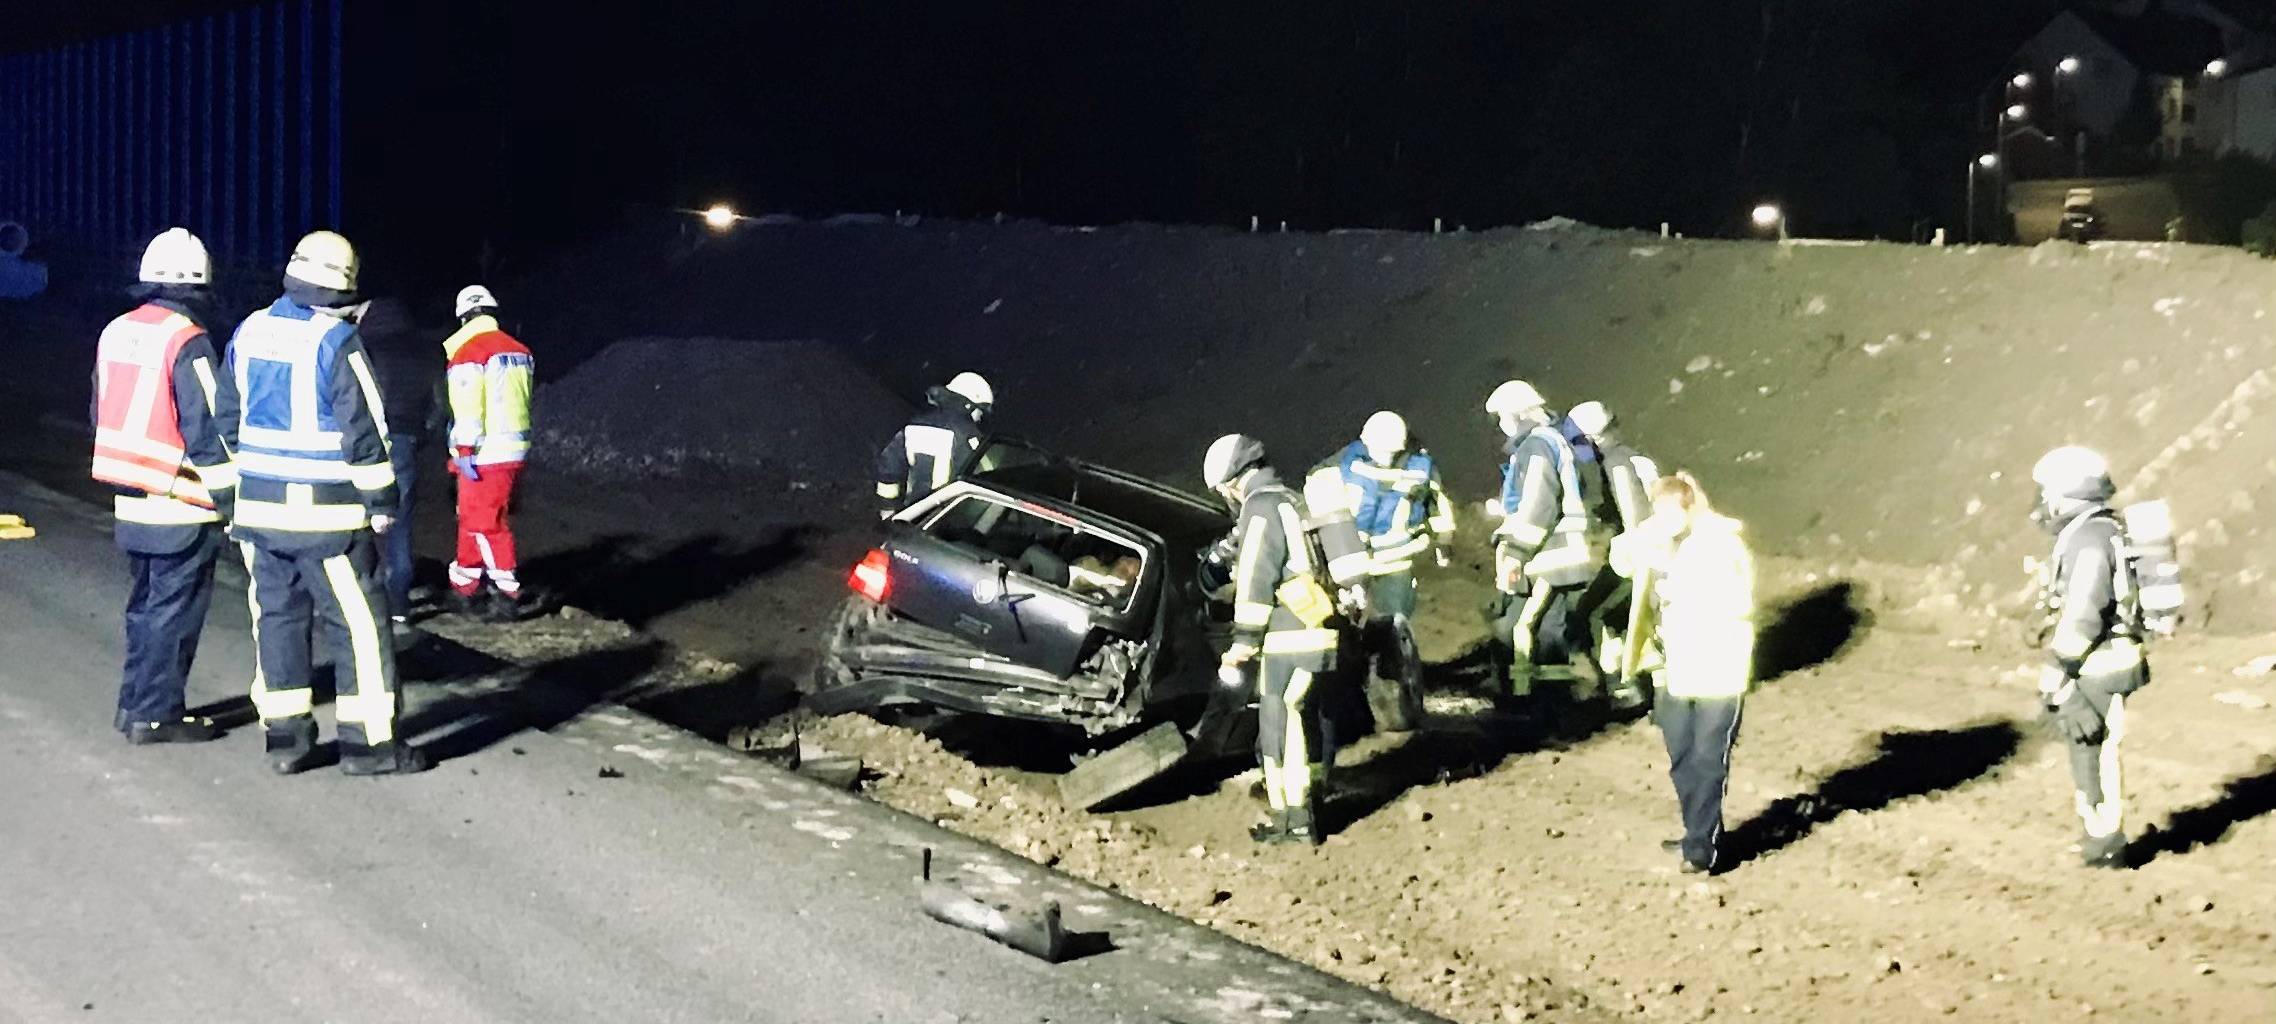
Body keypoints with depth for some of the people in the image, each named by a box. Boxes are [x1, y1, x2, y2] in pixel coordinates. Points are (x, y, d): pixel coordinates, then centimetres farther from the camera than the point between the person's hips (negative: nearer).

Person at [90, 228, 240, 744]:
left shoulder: (116, 333, 6)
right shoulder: (188, 343, -17)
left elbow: (102, 413, 15)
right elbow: (212, 429, -18)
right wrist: (231, 498, -11)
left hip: (131, 503, 7)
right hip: (181, 509, -7)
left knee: (147, 603, 19)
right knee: (174, 610, 3)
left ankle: (135, 701, 27)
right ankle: (156, 714, 8)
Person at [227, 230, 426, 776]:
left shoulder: (248, 333, 7)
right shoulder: (336, 341, -14)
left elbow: (228, 418, 14)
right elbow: (363, 429, -14)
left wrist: (235, 486, 23)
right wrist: (380, 500, -6)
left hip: (259, 505, 6)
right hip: (325, 509, -6)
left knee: (277, 616, 12)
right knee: (359, 622, 1)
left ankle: (285, 736, 14)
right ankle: (368, 741, 3)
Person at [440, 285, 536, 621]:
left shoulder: (468, 353, -11)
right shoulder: (519, 351, 13)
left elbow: (468, 407, -18)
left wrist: (464, 452, -16)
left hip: (485, 455, -8)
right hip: (515, 450, 8)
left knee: (486, 523, -2)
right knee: (473, 517, 18)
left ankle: (509, 595, -4)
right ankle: (464, 587, 25)